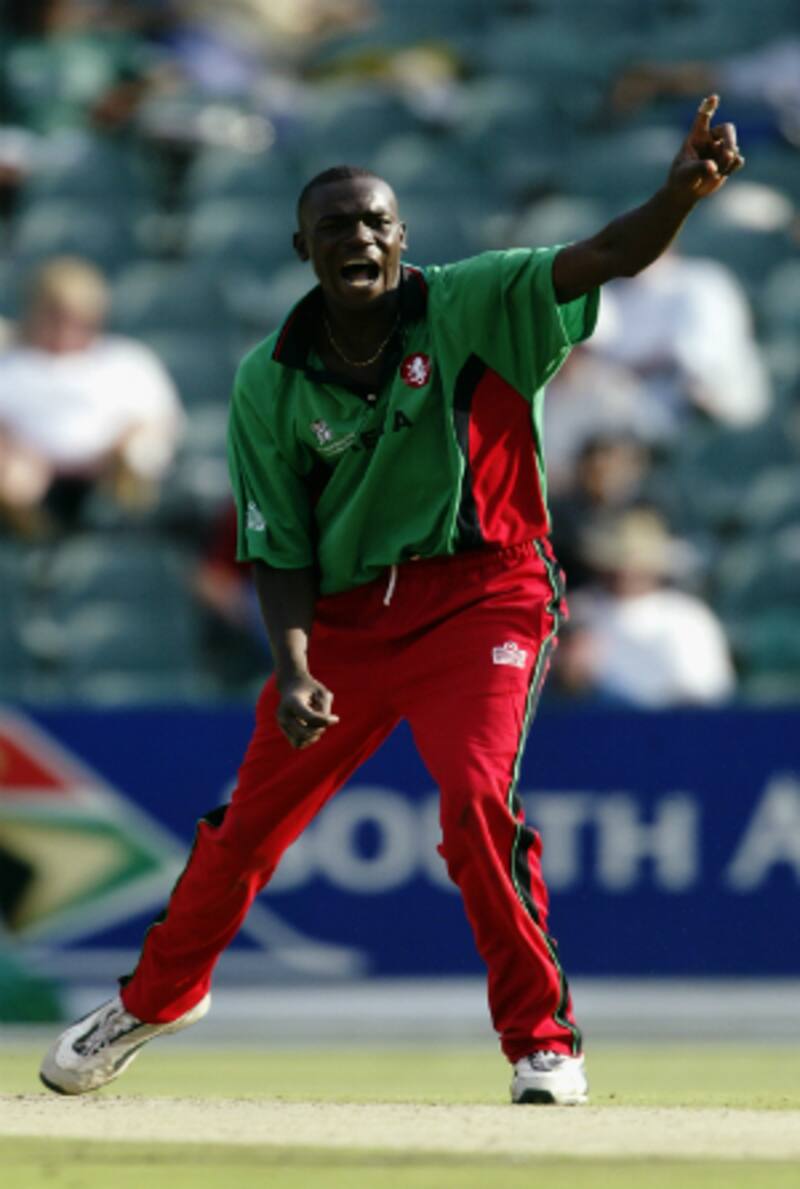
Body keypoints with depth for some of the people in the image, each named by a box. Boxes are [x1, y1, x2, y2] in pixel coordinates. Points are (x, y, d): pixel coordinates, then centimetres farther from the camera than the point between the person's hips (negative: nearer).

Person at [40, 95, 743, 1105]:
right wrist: (293, 671, -17)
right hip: (343, 613, 3)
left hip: (480, 596, -3)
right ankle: (159, 995, 39)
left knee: (476, 794, -24)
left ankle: (543, 1038, -11)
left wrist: (682, 190, -43)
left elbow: (606, 257, -22)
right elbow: (278, 548, -1)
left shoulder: (471, 308, -9)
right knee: (248, 820, 12)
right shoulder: (271, 381, -4)